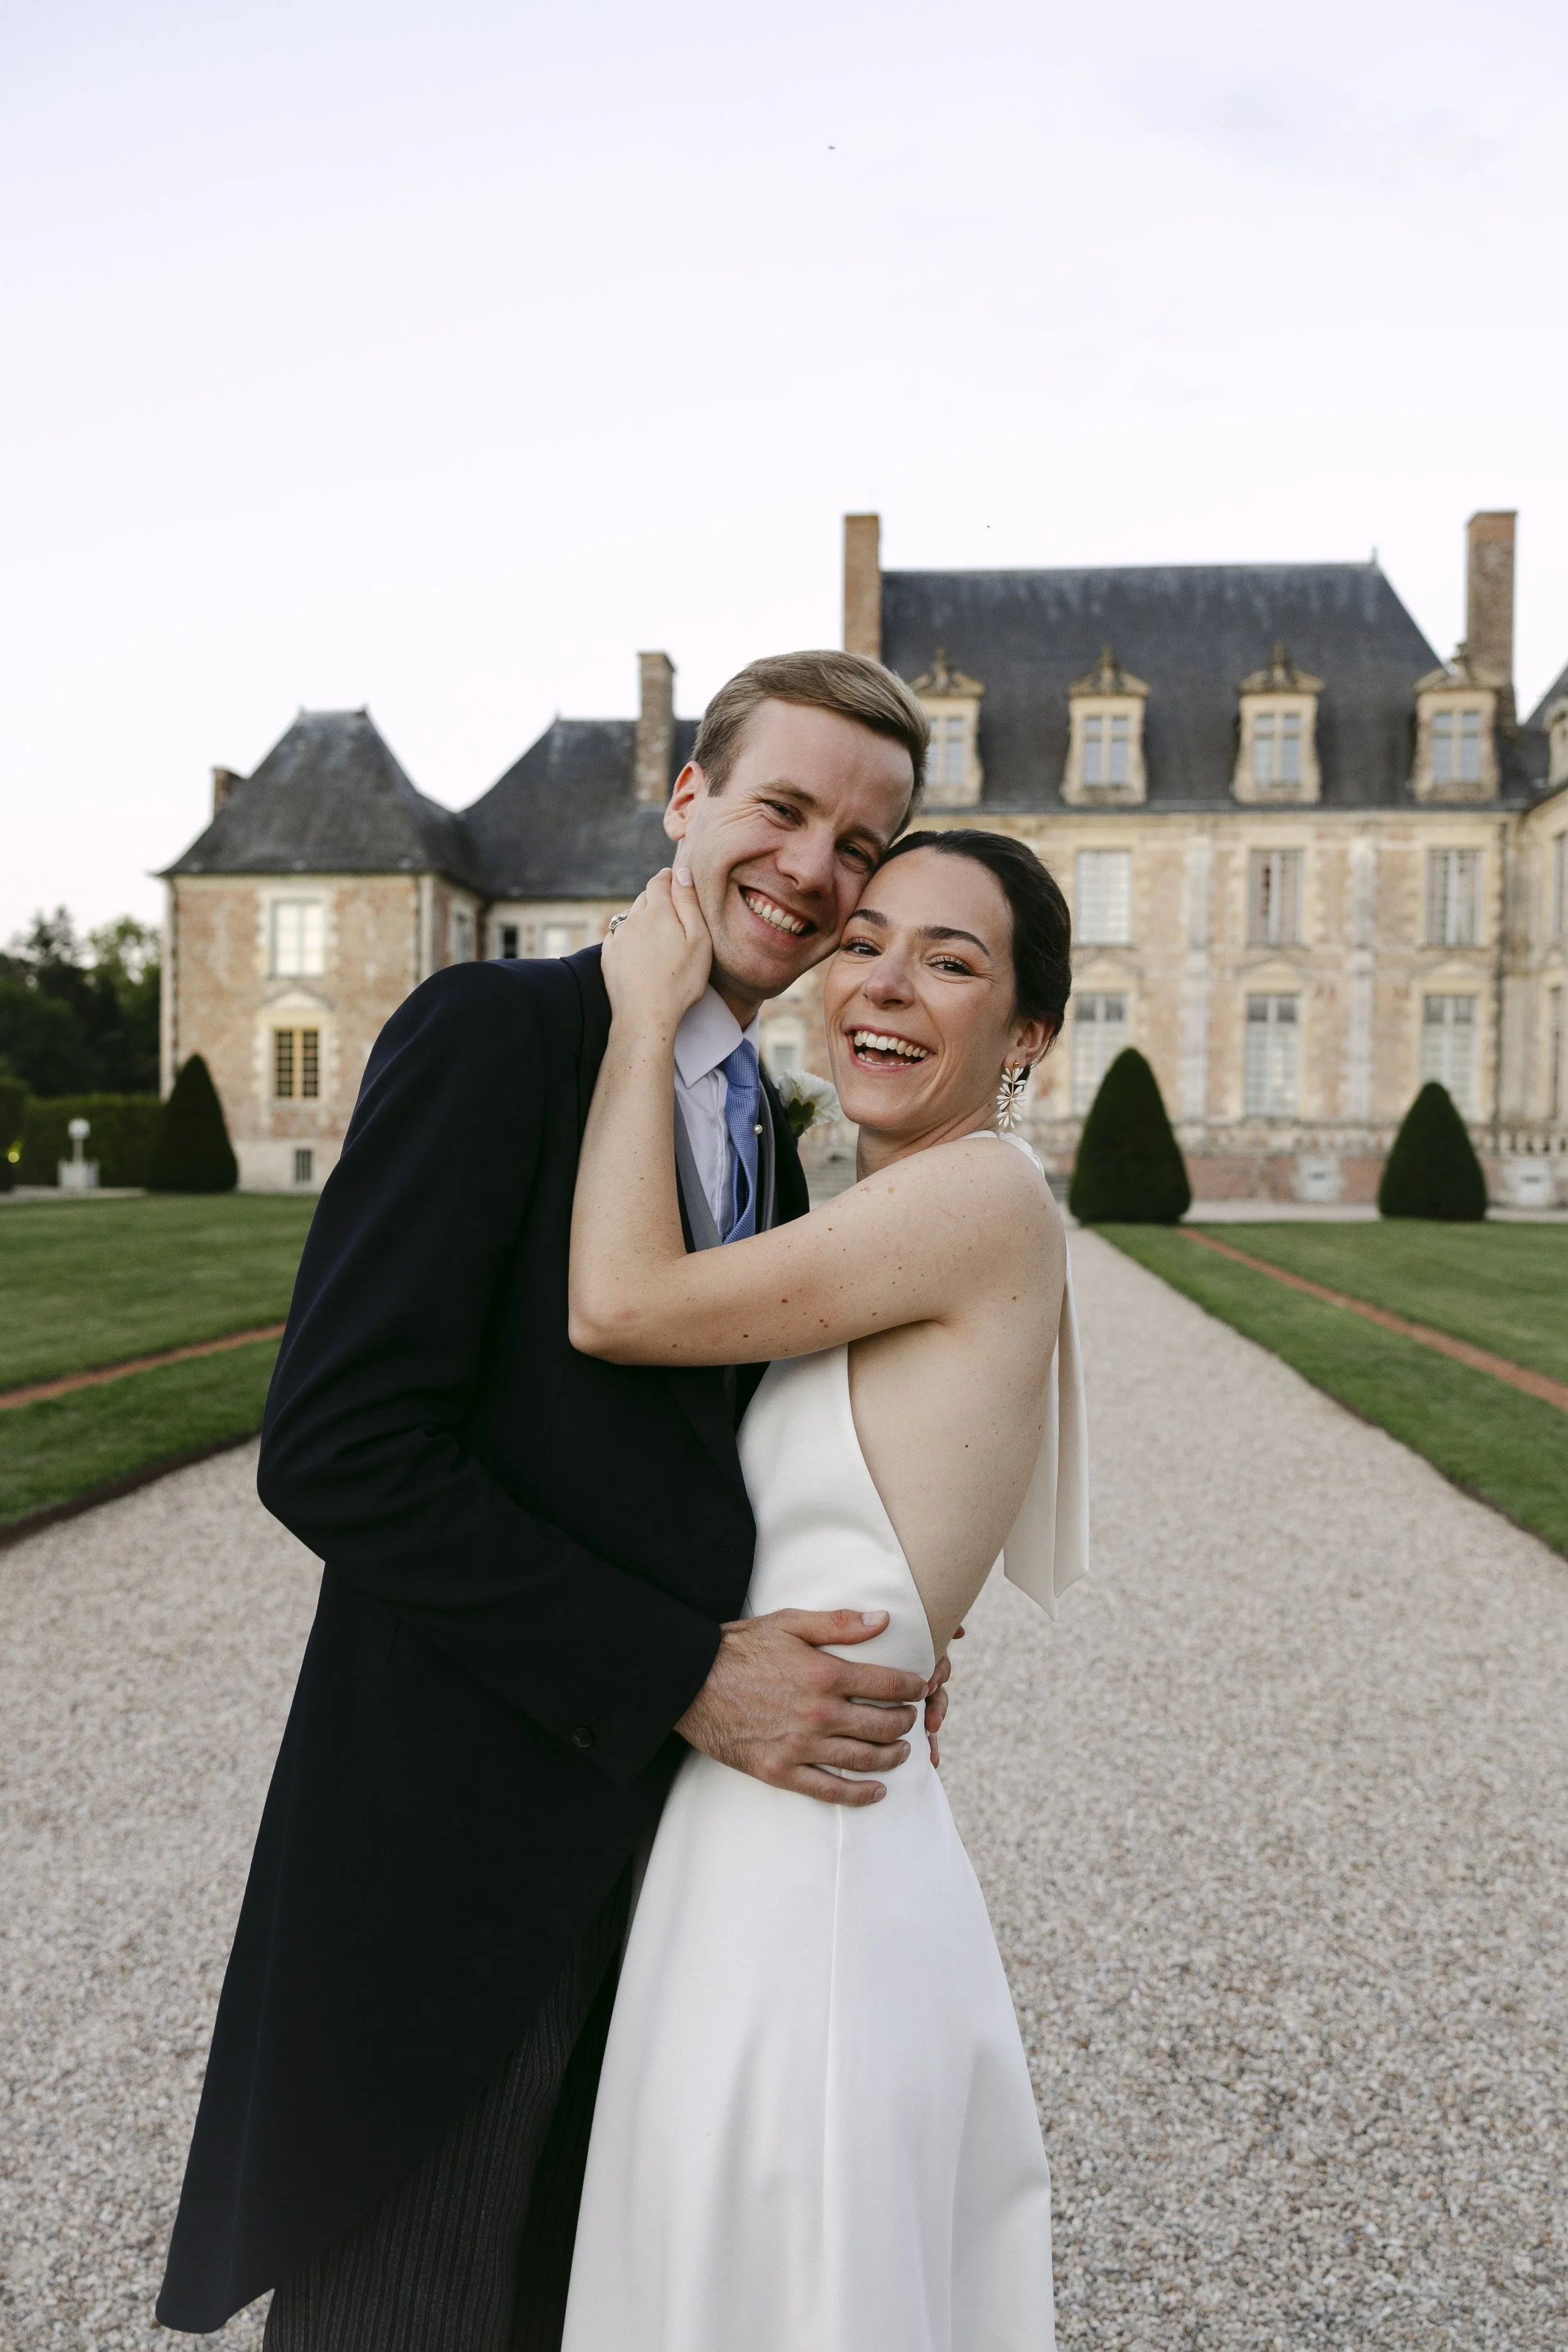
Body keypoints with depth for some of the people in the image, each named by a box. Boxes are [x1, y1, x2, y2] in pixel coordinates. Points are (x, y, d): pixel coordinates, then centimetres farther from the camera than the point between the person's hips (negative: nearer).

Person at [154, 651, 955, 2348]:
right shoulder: (493, 1032, -14)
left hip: (650, 1857, 8)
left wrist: (849, 1652, -2)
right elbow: (337, 1452, -22)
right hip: (448, 1861, -7)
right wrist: (686, 1673, -22)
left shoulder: (768, 1137, 10)